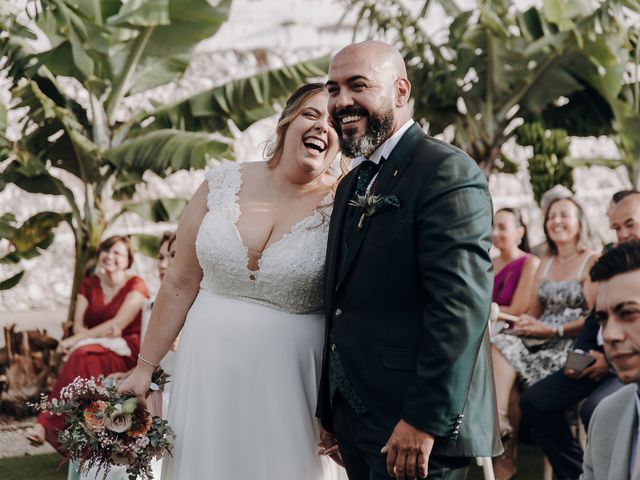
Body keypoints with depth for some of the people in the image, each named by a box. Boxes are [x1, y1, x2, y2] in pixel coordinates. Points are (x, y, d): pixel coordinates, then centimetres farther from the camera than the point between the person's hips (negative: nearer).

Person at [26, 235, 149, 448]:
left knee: (83, 357, -33)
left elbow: (118, 323, -15)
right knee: (83, 357, -33)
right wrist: (101, 334, -18)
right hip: (96, 347, 4)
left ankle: (48, 424, -35)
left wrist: (76, 340, -19)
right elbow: (78, 325, 4)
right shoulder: (89, 284, 13)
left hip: (126, 353, -4)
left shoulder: (135, 285, -3)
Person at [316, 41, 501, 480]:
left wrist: (424, 420, -23)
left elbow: (463, 302, -21)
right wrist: (330, 410, 16)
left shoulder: (447, 171, -12)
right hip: (354, 420, 8)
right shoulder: (353, 184, 16)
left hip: (418, 426, -8)